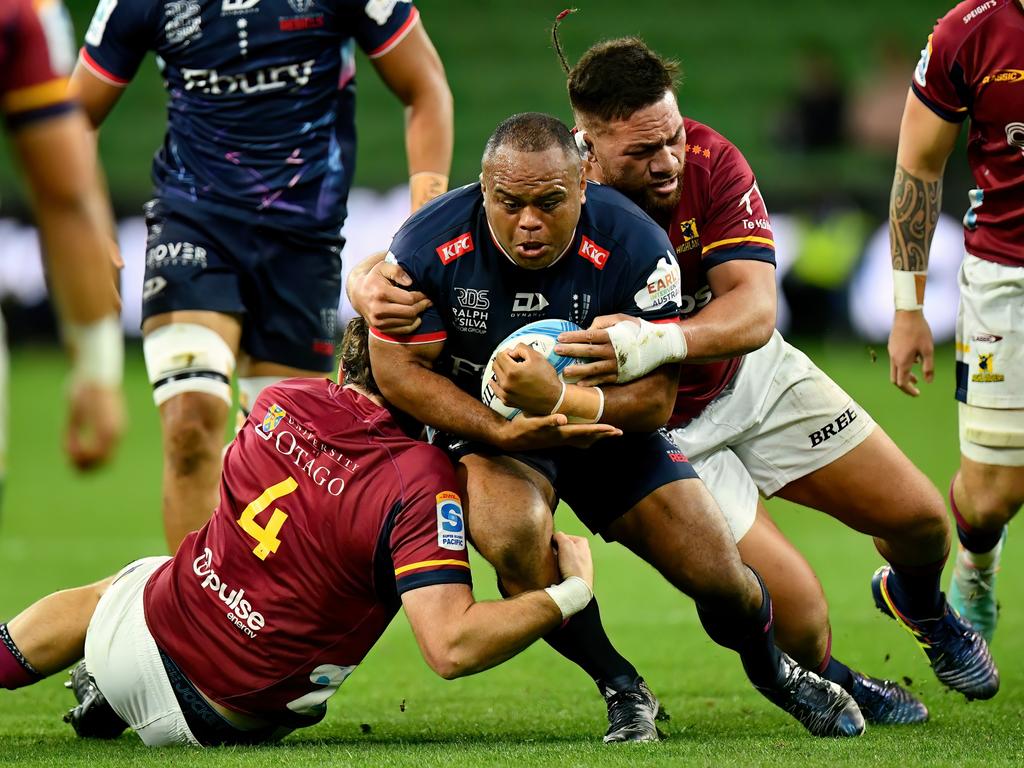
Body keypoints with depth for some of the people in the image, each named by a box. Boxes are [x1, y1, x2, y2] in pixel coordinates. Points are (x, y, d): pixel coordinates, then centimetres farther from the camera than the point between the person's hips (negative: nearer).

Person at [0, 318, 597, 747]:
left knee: (111, 591, 41)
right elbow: (452, 647, -31)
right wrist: (568, 595, -20)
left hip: (143, 628, 2)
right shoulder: (421, 483, -24)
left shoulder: (281, 401, -10)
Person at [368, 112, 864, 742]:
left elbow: (655, 398, -24)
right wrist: (507, 431, -29)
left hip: (611, 428, 1)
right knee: (513, 537, -34)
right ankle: (621, 690, -9)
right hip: (489, 429, -1)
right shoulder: (431, 245, -23)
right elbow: (398, 368, -16)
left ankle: (774, 669, 34)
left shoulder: (633, 246, -24)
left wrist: (560, 401, -45)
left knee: (718, 577, -6)